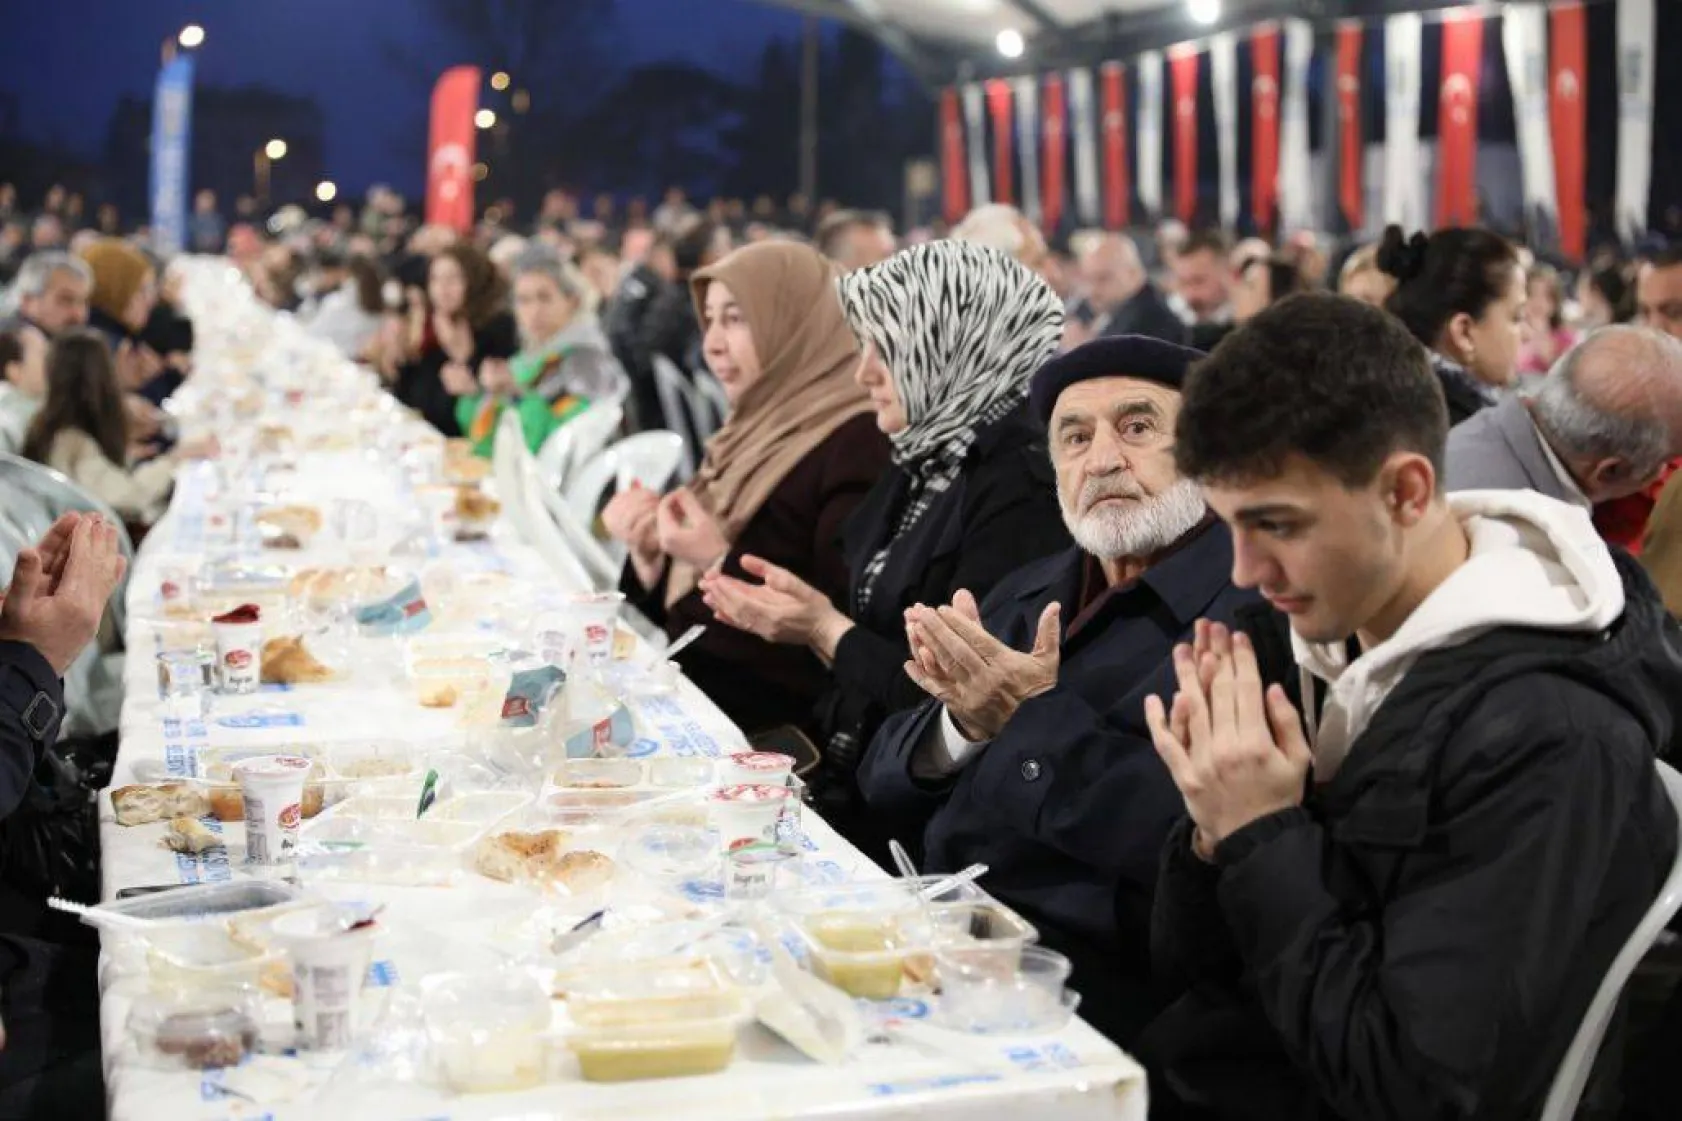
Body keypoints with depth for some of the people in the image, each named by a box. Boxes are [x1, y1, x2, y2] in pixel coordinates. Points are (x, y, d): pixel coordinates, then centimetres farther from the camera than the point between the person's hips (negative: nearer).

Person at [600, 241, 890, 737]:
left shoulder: (856, 445, -13)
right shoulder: (753, 434, 14)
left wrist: (720, 564, -21)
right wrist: (649, 553, -1)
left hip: (775, 730, -8)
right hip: (690, 695, 8)